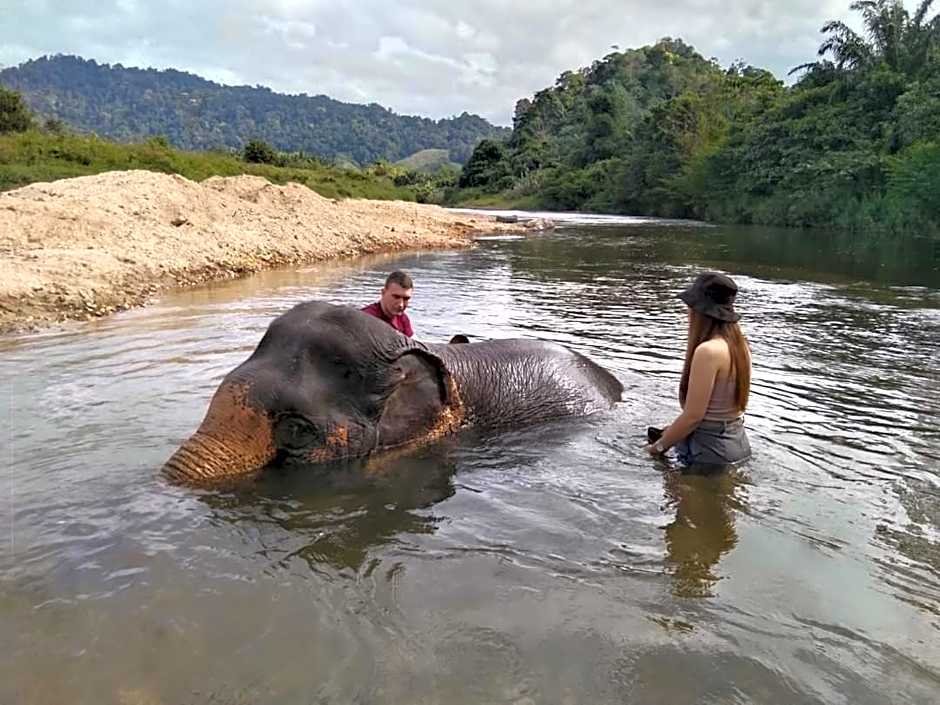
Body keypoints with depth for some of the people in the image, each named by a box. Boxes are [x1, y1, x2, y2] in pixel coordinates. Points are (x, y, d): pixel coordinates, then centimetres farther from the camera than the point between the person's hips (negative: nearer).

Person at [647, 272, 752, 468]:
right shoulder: (740, 345, 4)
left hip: (712, 450, -8)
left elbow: (693, 415, -20)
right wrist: (673, 430, 16)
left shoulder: (708, 351, -22)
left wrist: (659, 446, -6)